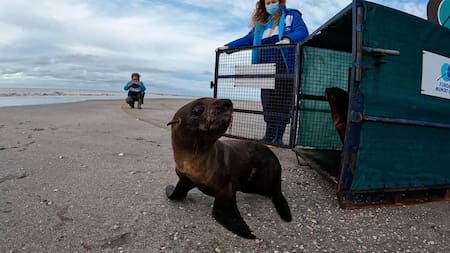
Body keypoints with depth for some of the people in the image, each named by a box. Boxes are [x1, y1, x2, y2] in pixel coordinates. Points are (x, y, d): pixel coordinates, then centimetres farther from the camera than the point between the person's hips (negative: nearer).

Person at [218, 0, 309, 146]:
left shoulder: (291, 16, 10)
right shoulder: (261, 23, 23)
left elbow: (303, 32, -7)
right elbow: (248, 40, 22)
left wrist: (288, 39, -27)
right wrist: (228, 46, 14)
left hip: (285, 69, -4)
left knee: (283, 103, -5)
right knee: (268, 104, 1)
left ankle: (278, 138, 0)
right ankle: (269, 137, 5)